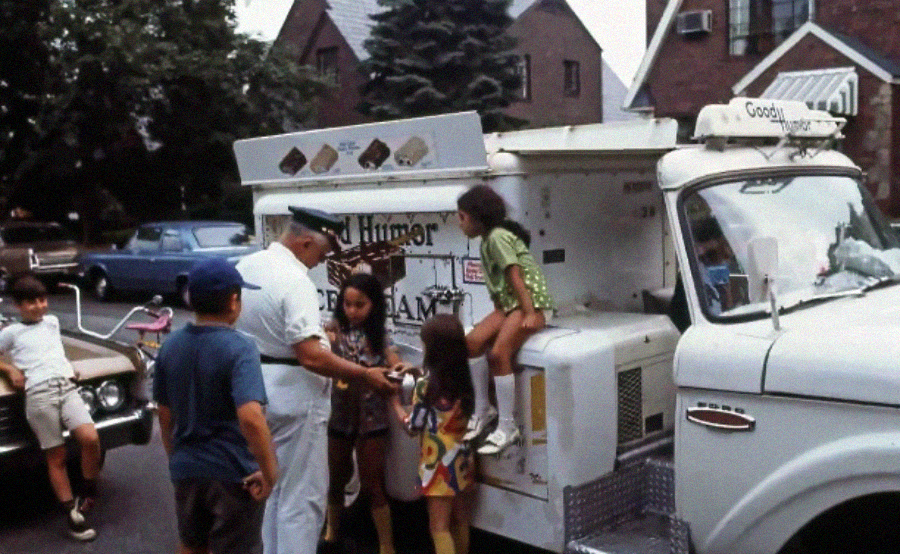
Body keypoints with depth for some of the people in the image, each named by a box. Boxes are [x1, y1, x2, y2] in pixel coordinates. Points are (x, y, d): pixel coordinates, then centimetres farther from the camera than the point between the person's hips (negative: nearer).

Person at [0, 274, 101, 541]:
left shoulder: (52, 322, 24)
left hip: (67, 387, 3)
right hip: (39, 395, -3)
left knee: (90, 438, -18)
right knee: (56, 458, -1)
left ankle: (88, 492, 3)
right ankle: (71, 514, 6)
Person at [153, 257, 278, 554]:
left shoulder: (170, 346, 1)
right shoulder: (239, 348, -20)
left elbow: (165, 414, 10)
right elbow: (250, 418, -32)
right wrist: (270, 470, -21)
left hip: (185, 470, 6)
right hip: (233, 473, -6)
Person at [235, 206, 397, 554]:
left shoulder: (247, 266, 5)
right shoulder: (294, 281, -23)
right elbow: (310, 356, -28)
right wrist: (365, 375, -19)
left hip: (257, 388, 9)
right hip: (292, 395, -9)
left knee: (275, 485, 24)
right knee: (302, 495, 2)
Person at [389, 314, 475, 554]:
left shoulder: (425, 386, -16)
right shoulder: (463, 382, 2)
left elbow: (413, 426, -8)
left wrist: (395, 403, 8)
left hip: (440, 463, -7)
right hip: (462, 459, 7)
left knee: (440, 526, 0)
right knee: (461, 522, 17)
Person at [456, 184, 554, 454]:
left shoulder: (497, 237, -11)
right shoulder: (488, 239, 17)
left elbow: (515, 276, -19)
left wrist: (529, 314, -24)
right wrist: (498, 313, 7)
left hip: (532, 303, -9)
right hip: (508, 303, 9)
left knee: (498, 353, -25)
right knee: (471, 343, -7)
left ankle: (507, 427, -16)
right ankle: (480, 413, 1)